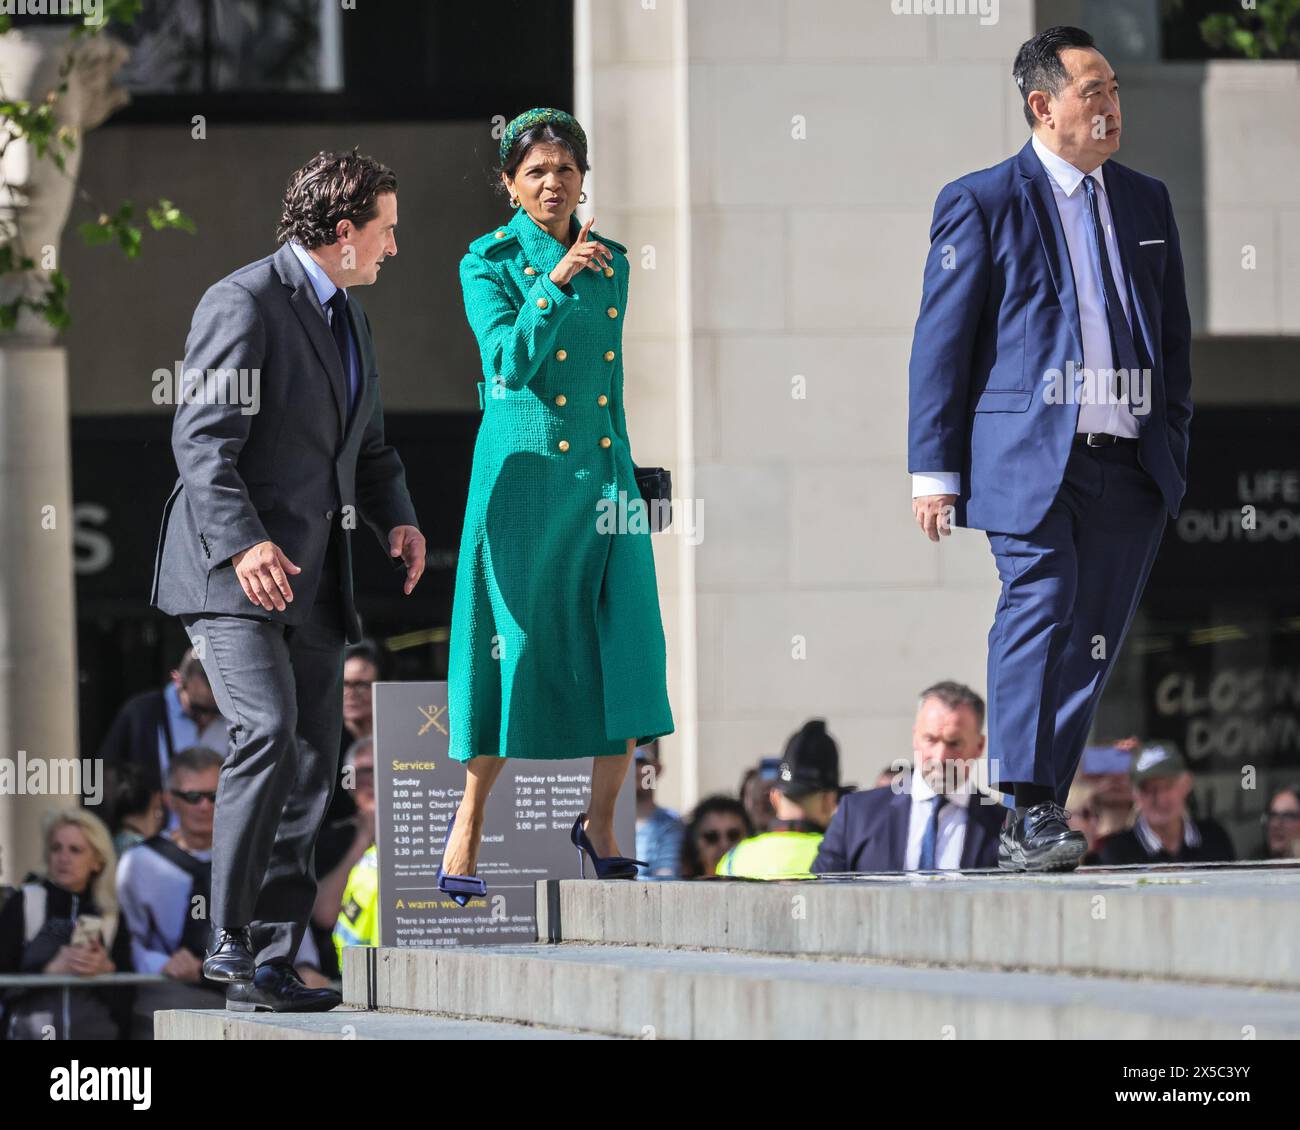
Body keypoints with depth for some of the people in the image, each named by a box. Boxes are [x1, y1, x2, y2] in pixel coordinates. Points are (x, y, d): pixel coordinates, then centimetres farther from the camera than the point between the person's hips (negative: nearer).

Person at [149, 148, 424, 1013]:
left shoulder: (350, 317, 19)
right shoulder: (244, 303, -10)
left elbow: (365, 445, 28)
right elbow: (201, 438, -17)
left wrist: (397, 517, 8)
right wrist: (242, 543, -29)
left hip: (310, 582, 9)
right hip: (232, 577, -9)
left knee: (313, 770, 4)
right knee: (269, 736, -23)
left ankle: (272, 963, 7)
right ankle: (229, 938, -17)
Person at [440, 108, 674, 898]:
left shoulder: (611, 262, 13)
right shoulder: (490, 262, -1)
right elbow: (511, 360, -15)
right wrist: (556, 282, -22)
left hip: (603, 471, 4)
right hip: (524, 470, -4)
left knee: (630, 643, -5)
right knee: (516, 645, -5)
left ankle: (601, 821, 9)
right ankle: (470, 823, 8)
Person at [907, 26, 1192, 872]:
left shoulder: (1147, 202, 18)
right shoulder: (982, 203, 2)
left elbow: (1175, 336, 23)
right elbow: (940, 343, 1)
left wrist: (1174, 447, 14)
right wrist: (934, 469, -4)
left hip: (1129, 464, 5)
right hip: (1029, 455, -5)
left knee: (1093, 640, 4)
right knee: (1042, 606, -20)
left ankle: (1031, 827, 11)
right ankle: (1030, 811, -24)